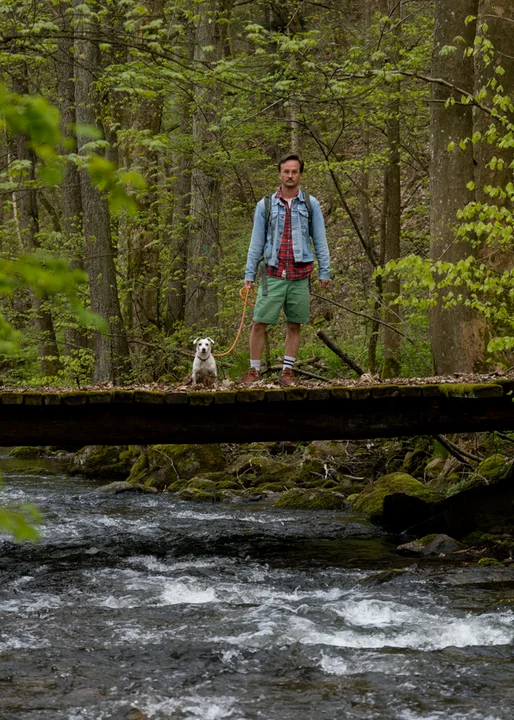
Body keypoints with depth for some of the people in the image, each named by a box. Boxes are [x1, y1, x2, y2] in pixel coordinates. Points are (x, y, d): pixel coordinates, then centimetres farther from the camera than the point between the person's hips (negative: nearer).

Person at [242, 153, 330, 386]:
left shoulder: (311, 204, 7)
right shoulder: (265, 205, 7)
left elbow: (320, 241, 8)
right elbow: (256, 242, 8)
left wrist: (324, 271, 1)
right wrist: (249, 274, 3)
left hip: (300, 276, 1)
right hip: (273, 275, 0)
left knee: (294, 326, 4)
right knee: (259, 324, -5)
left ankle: (287, 371, 13)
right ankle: (253, 371, 3)